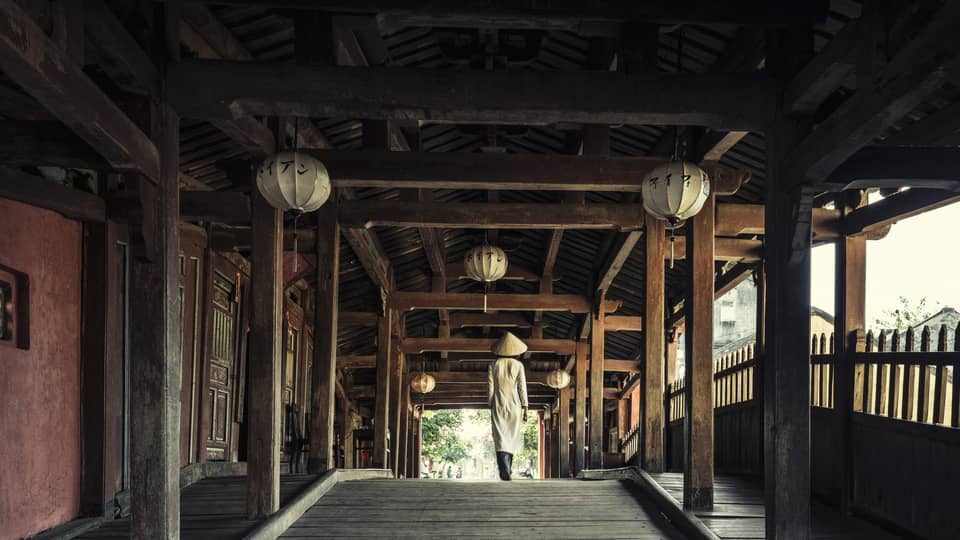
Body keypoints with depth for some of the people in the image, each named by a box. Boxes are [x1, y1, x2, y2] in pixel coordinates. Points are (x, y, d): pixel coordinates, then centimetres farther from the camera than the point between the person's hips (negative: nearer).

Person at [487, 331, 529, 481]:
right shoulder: (518, 365, 0)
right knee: (512, 438, 12)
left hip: (498, 407, 0)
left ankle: (504, 471, -22)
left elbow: (490, 389, 2)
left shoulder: (493, 366, 3)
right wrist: (525, 408, 1)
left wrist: (491, 407, 10)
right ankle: (507, 470, 16)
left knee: (501, 439, -6)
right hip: (514, 406, 0)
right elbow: (522, 388, -2)